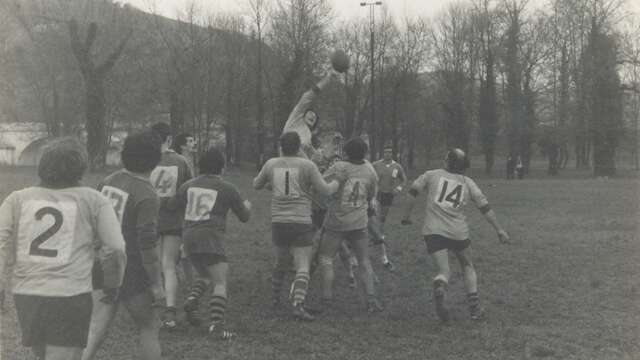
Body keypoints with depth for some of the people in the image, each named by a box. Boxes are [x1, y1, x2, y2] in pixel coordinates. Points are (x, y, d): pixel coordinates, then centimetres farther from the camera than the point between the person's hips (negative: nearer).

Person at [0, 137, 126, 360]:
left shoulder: (18, 199, 8)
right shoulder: (93, 201, 1)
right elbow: (115, 250, -1)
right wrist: (112, 285, 15)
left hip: (26, 295, 4)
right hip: (71, 298, -4)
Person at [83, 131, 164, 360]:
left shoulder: (108, 181, 5)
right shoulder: (147, 196, -18)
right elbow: (147, 244, -22)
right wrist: (157, 284, -16)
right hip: (131, 273, -6)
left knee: (97, 328, 6)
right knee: (149, 328, 11)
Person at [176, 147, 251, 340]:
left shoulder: (188, 186, 11)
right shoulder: (227, 188, 2)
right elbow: (244, 216, 11)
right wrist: (247, 206, 34)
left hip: (188, 236, 6)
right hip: (211, 237, -5)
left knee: (204, 276, 25)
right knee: (220, 283, -7)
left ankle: (191, 300, 0)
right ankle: (216, 325, -20)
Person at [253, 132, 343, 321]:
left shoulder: (271, 164, 5)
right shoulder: (307, 165, -5)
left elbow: (256, 185, 20)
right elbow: (325, 190, -5)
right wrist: (337, 182, 15)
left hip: (278, 222, 4)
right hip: (301, 223, -4)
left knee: (281, 261, 25)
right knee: (303, 268, -3)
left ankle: (275, 297, 39)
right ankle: (298, 306, -19)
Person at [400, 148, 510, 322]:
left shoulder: (431, 175, 10)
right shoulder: (468, 182, 12)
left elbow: (413, 192, 4)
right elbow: (485, 207, 9)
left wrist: (407, 215, 15)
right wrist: (499, 229, 13)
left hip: (433, 231, -1)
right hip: (458, 232, 1)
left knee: (444, 270, -2)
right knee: (467, 266, 22)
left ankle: (439, 287, -40)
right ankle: (474, 307, 15)